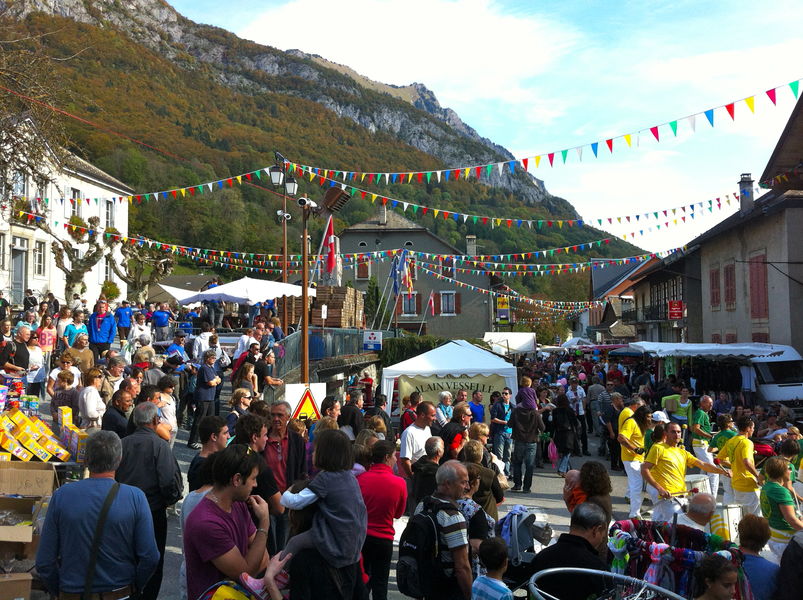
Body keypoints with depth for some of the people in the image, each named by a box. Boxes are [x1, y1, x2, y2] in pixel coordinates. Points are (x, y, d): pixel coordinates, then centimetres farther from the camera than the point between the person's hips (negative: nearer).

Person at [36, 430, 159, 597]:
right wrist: (133, 589, 3)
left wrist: (58, 592, 8)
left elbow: (44, 562, -8)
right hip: (120, 593, 0)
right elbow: (149, 558, -14)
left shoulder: (60, 496, -12)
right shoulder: (136, 497, -16)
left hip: (72, 593, 1)